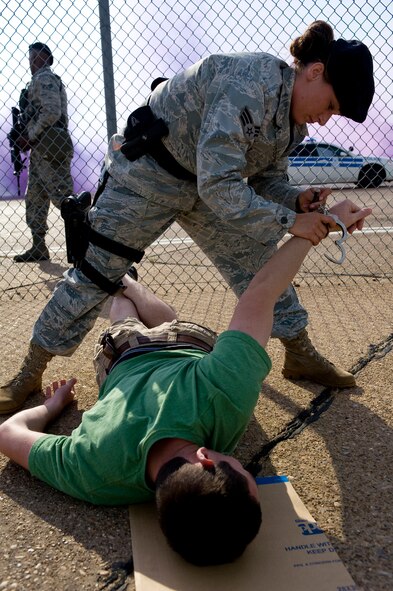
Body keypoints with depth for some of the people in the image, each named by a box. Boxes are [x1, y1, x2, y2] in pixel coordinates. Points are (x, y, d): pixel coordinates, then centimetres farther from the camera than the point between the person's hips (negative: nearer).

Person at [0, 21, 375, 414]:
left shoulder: (292, 119, -2)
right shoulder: (247, 84, -31)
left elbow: (266, 179, 4)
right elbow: (218, 187, -36)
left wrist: (297, 200, -16)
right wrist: (289, 221, -30)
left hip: (207, 182, 8)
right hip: (147, 175, -8)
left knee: (259, 260, 5)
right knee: (94, 273, -4)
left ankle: (301, 356, 21)